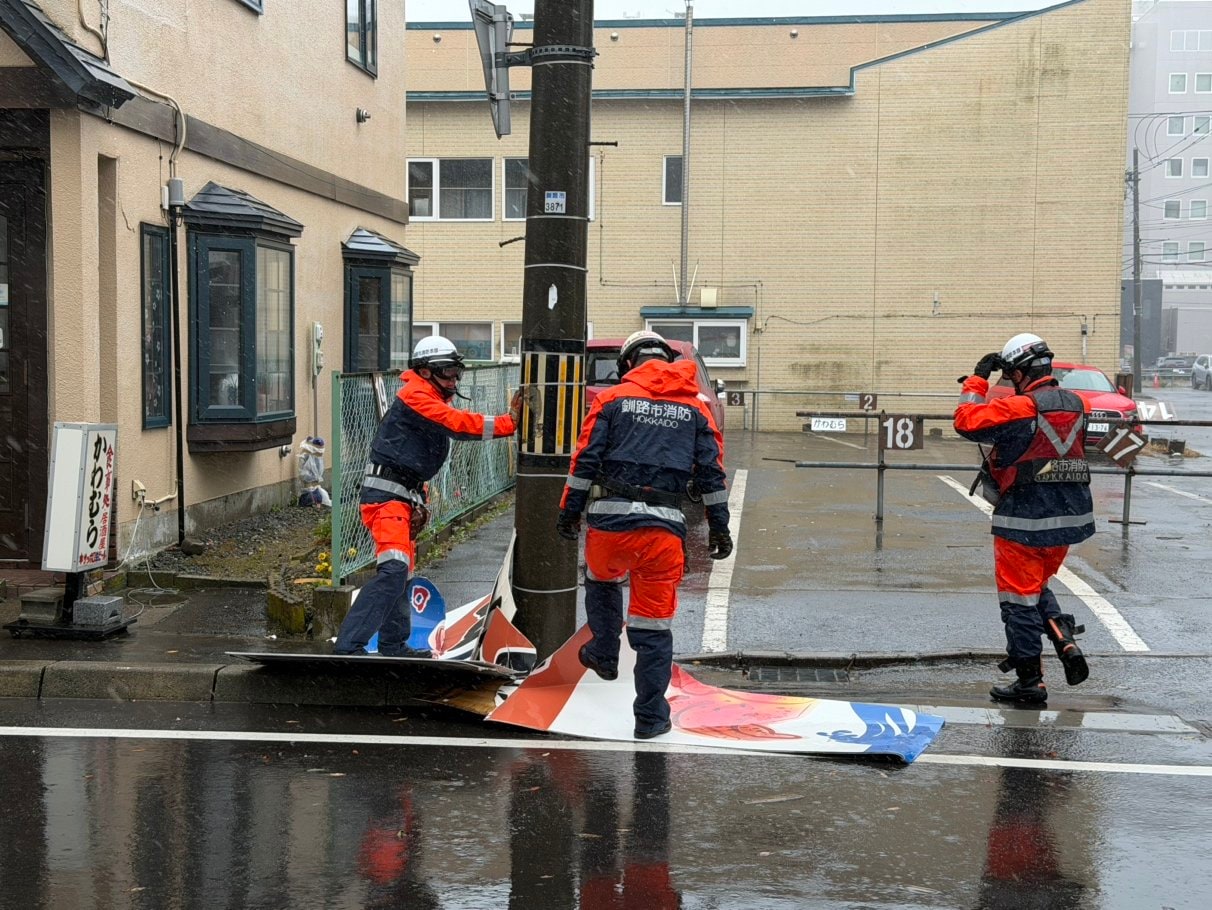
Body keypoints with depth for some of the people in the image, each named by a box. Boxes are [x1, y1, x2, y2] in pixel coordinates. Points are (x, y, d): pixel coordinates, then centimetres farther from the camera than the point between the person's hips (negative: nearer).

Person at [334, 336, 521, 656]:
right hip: (386, 495, -11)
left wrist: (418, 502, 15)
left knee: (401, 571, 20)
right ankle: (348, 646, -23)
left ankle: (393, 646, 35)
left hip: (403, 496, 11)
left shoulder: (435, 403, 19)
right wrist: (509, 423, -26)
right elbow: (458, 423, -25)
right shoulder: (415, 397, -13)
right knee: (393, 570, -22)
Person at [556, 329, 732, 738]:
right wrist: (719, 527, 16)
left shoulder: (612, 398, 7)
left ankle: (604, 654, 40)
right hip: (664, 527, 1)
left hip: (610, 520, 0)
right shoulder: (695, 408, 13)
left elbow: (585, 460, 2)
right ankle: (650, 717, 11)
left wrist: (569, 511, 8)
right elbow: (711, 473, 10)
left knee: (601, 580, 34)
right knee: (655, 625, 7)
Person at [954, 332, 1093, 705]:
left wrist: (978, 379, -4)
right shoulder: (1074, 404, 7)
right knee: (1037, 586, 25)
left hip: (1025, 520, -7)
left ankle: (1029, 681, 9)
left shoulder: (1018, 408, -17)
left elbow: (967, 421, -15)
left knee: (1019, 597, 4)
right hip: (1070, 518, 7)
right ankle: (1066, 642, 6)